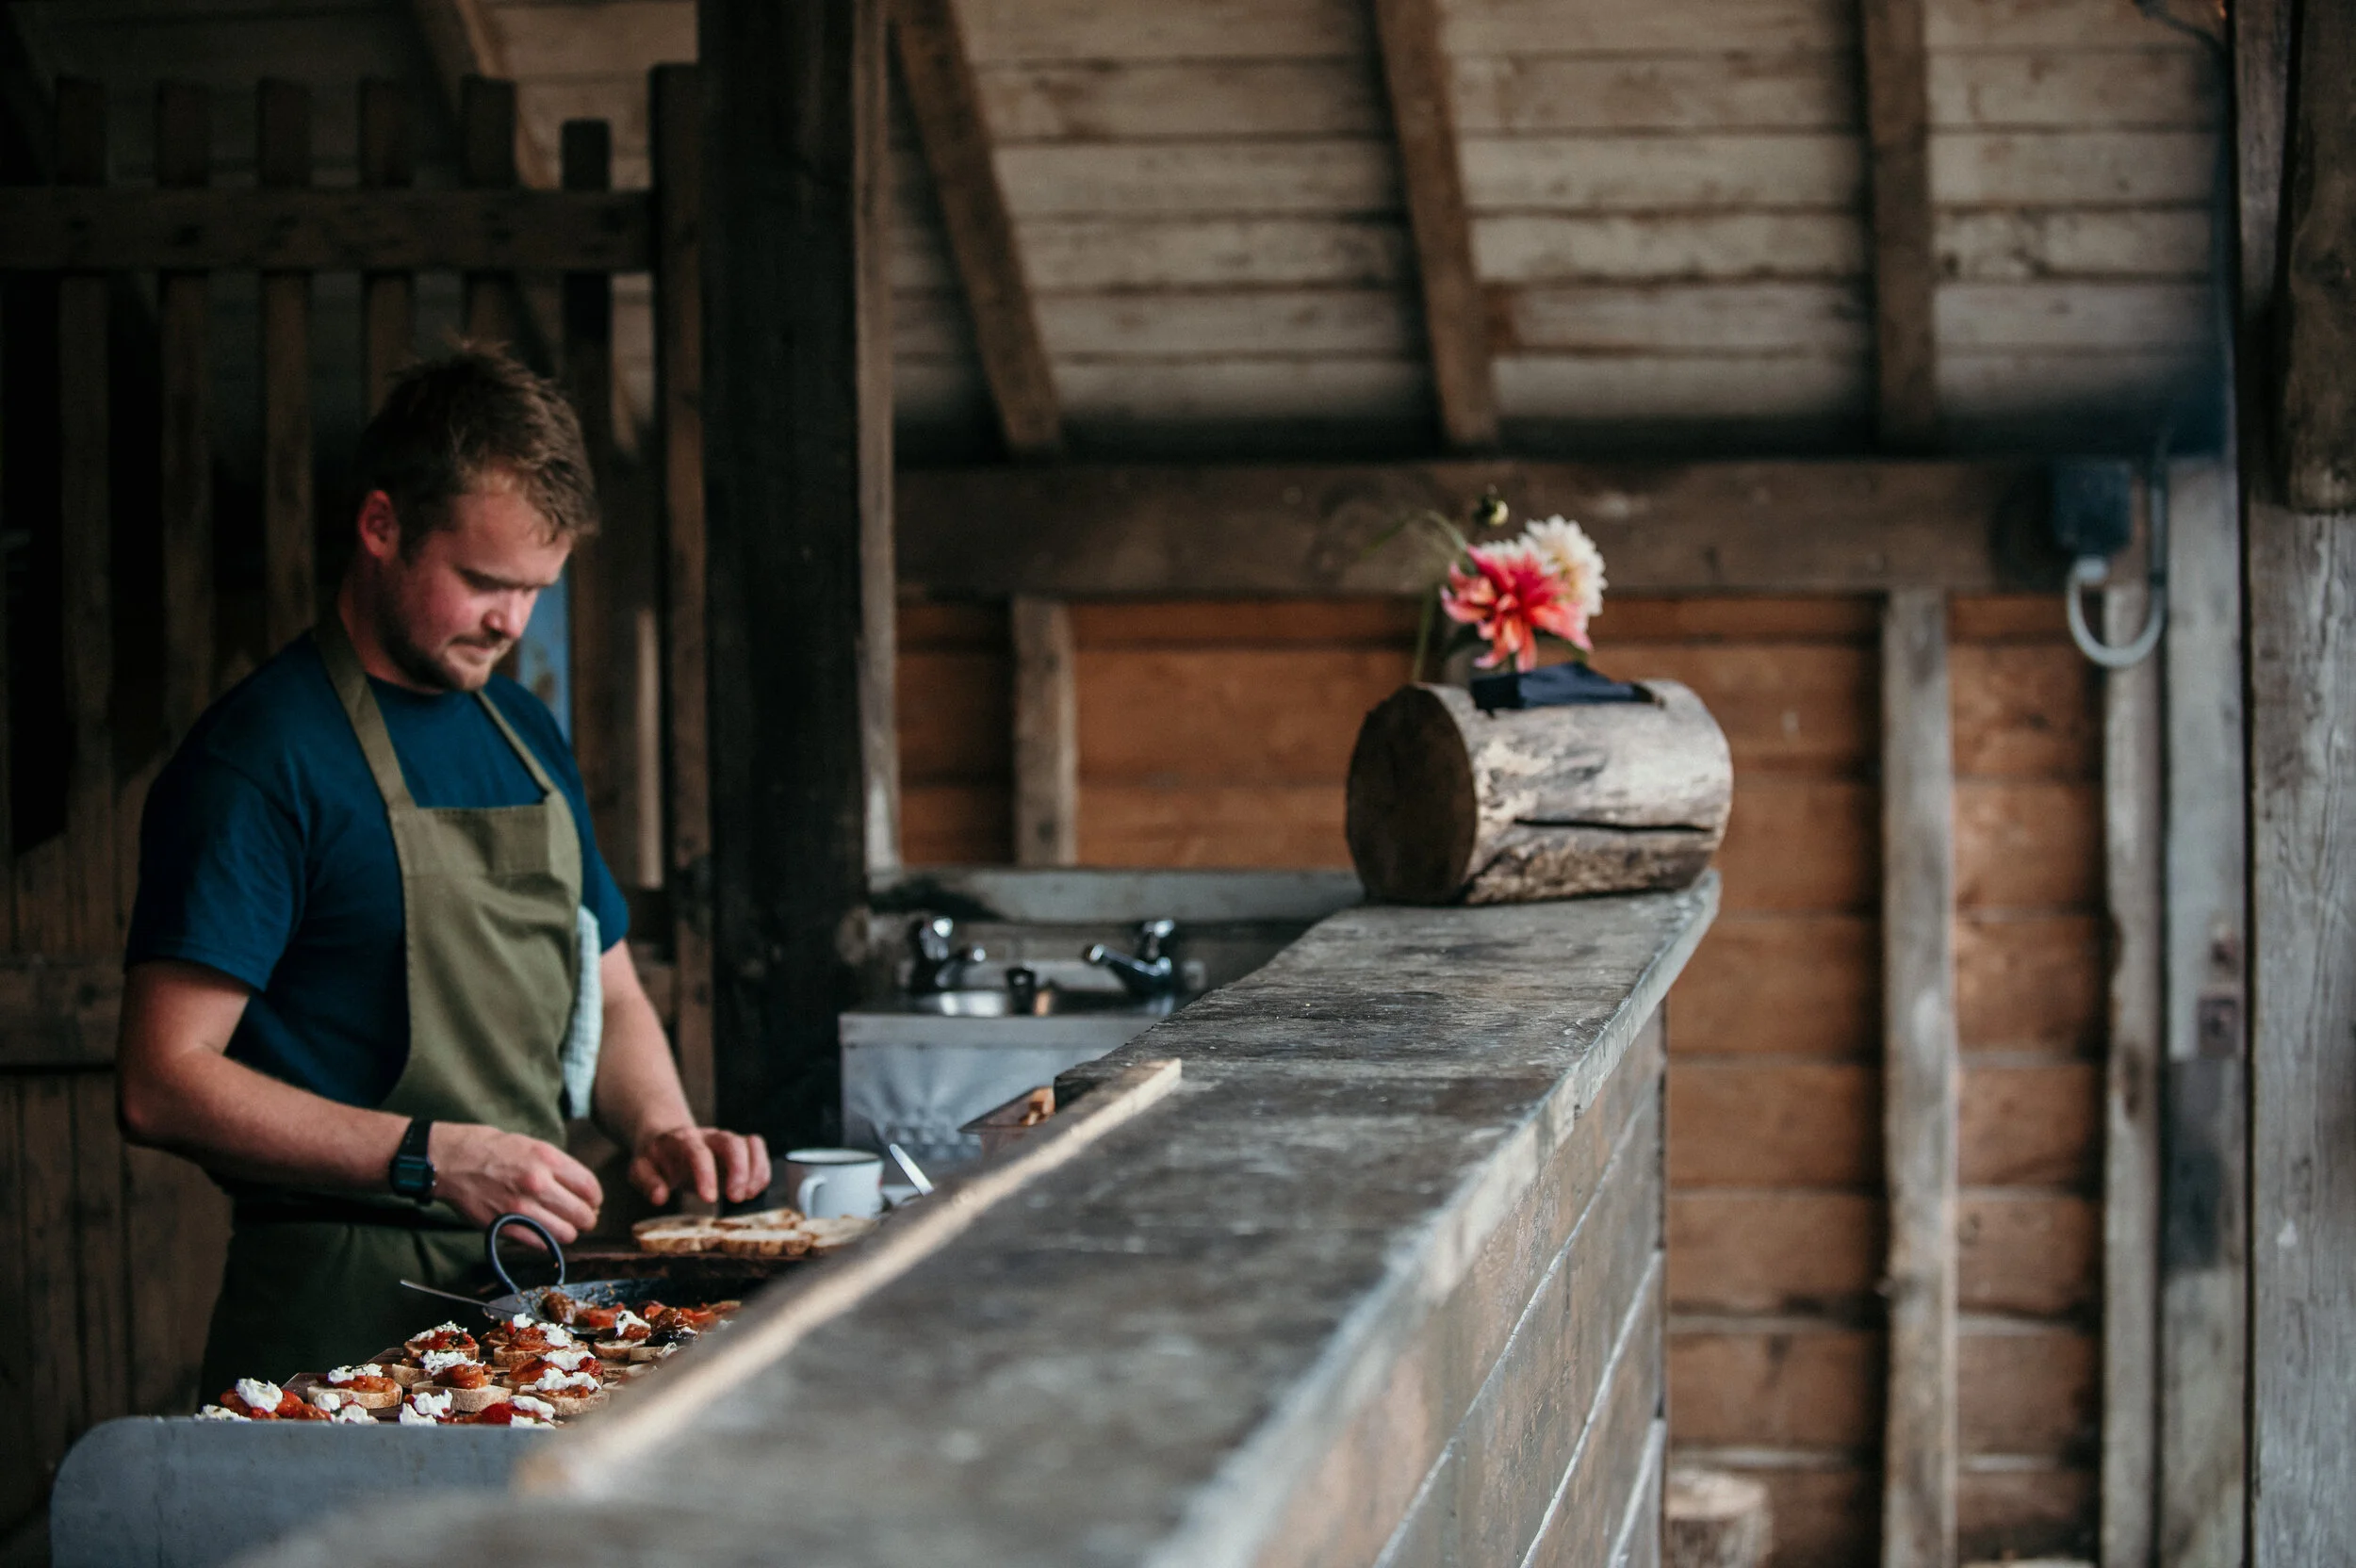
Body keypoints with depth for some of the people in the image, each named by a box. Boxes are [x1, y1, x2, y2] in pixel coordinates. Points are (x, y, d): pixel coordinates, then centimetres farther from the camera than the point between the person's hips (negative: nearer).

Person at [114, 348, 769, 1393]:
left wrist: (661, 1129, 2)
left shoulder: (525, 735, 14)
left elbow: (607, 996, 24)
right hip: (346, 1306, -7)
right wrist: (431, 1157, -23)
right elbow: (163, 1085, -16)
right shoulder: (260, 756, -11)